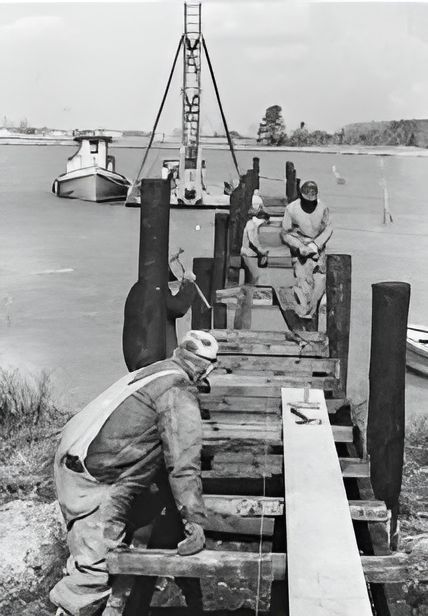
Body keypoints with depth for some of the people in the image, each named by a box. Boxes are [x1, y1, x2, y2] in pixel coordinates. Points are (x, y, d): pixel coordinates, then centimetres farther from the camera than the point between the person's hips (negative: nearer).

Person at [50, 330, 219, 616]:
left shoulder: (153, 371, 15)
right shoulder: (180, 393, -13)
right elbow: (183, 463, -17)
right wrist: (195, 523, -12)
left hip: (73, 460, 9)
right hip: (91, 481, -9)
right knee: (97, 566, -6)